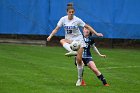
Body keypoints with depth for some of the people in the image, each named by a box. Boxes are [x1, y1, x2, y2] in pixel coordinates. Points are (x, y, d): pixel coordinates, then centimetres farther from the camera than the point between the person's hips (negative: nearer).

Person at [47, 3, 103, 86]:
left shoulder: (77, 20, -11)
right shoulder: (63, 19, -7)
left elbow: (88, 27, -2)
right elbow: (56, 29, -3)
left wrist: (96, 33, -4)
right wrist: (50, 36, -18)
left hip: (78, 39, -3)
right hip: (69, 40, 3)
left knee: (79, 60, -9)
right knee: (62, 41, -34)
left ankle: (79, 79, 6)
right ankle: (72, 51, -59)